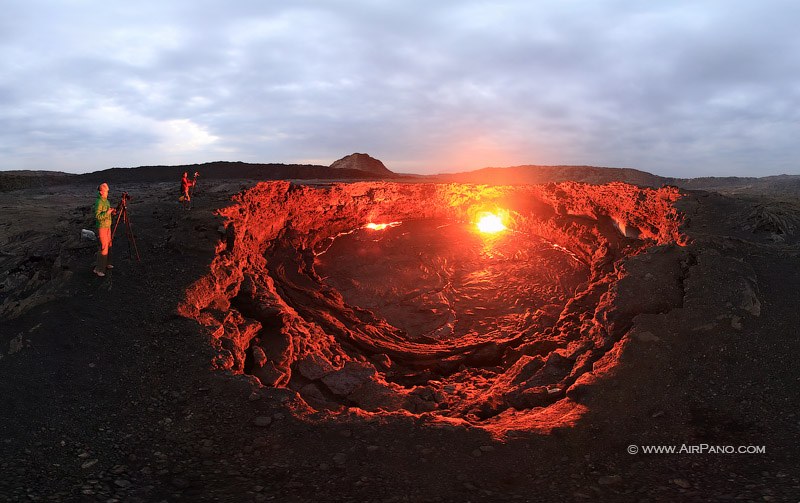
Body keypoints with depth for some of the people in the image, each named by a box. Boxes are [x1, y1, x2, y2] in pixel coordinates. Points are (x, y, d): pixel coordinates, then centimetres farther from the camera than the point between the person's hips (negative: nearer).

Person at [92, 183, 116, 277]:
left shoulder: (106, 201, 8)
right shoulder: (99, 202, -20)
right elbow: (97, 216, -24)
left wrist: (112, 212, 0)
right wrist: (107, 213, -31)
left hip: (108, 226, 9)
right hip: (102, 227, -9)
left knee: (108, 245, 16)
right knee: (104, 247, -8)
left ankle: (106, 263, 29)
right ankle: (99, 269, -2)